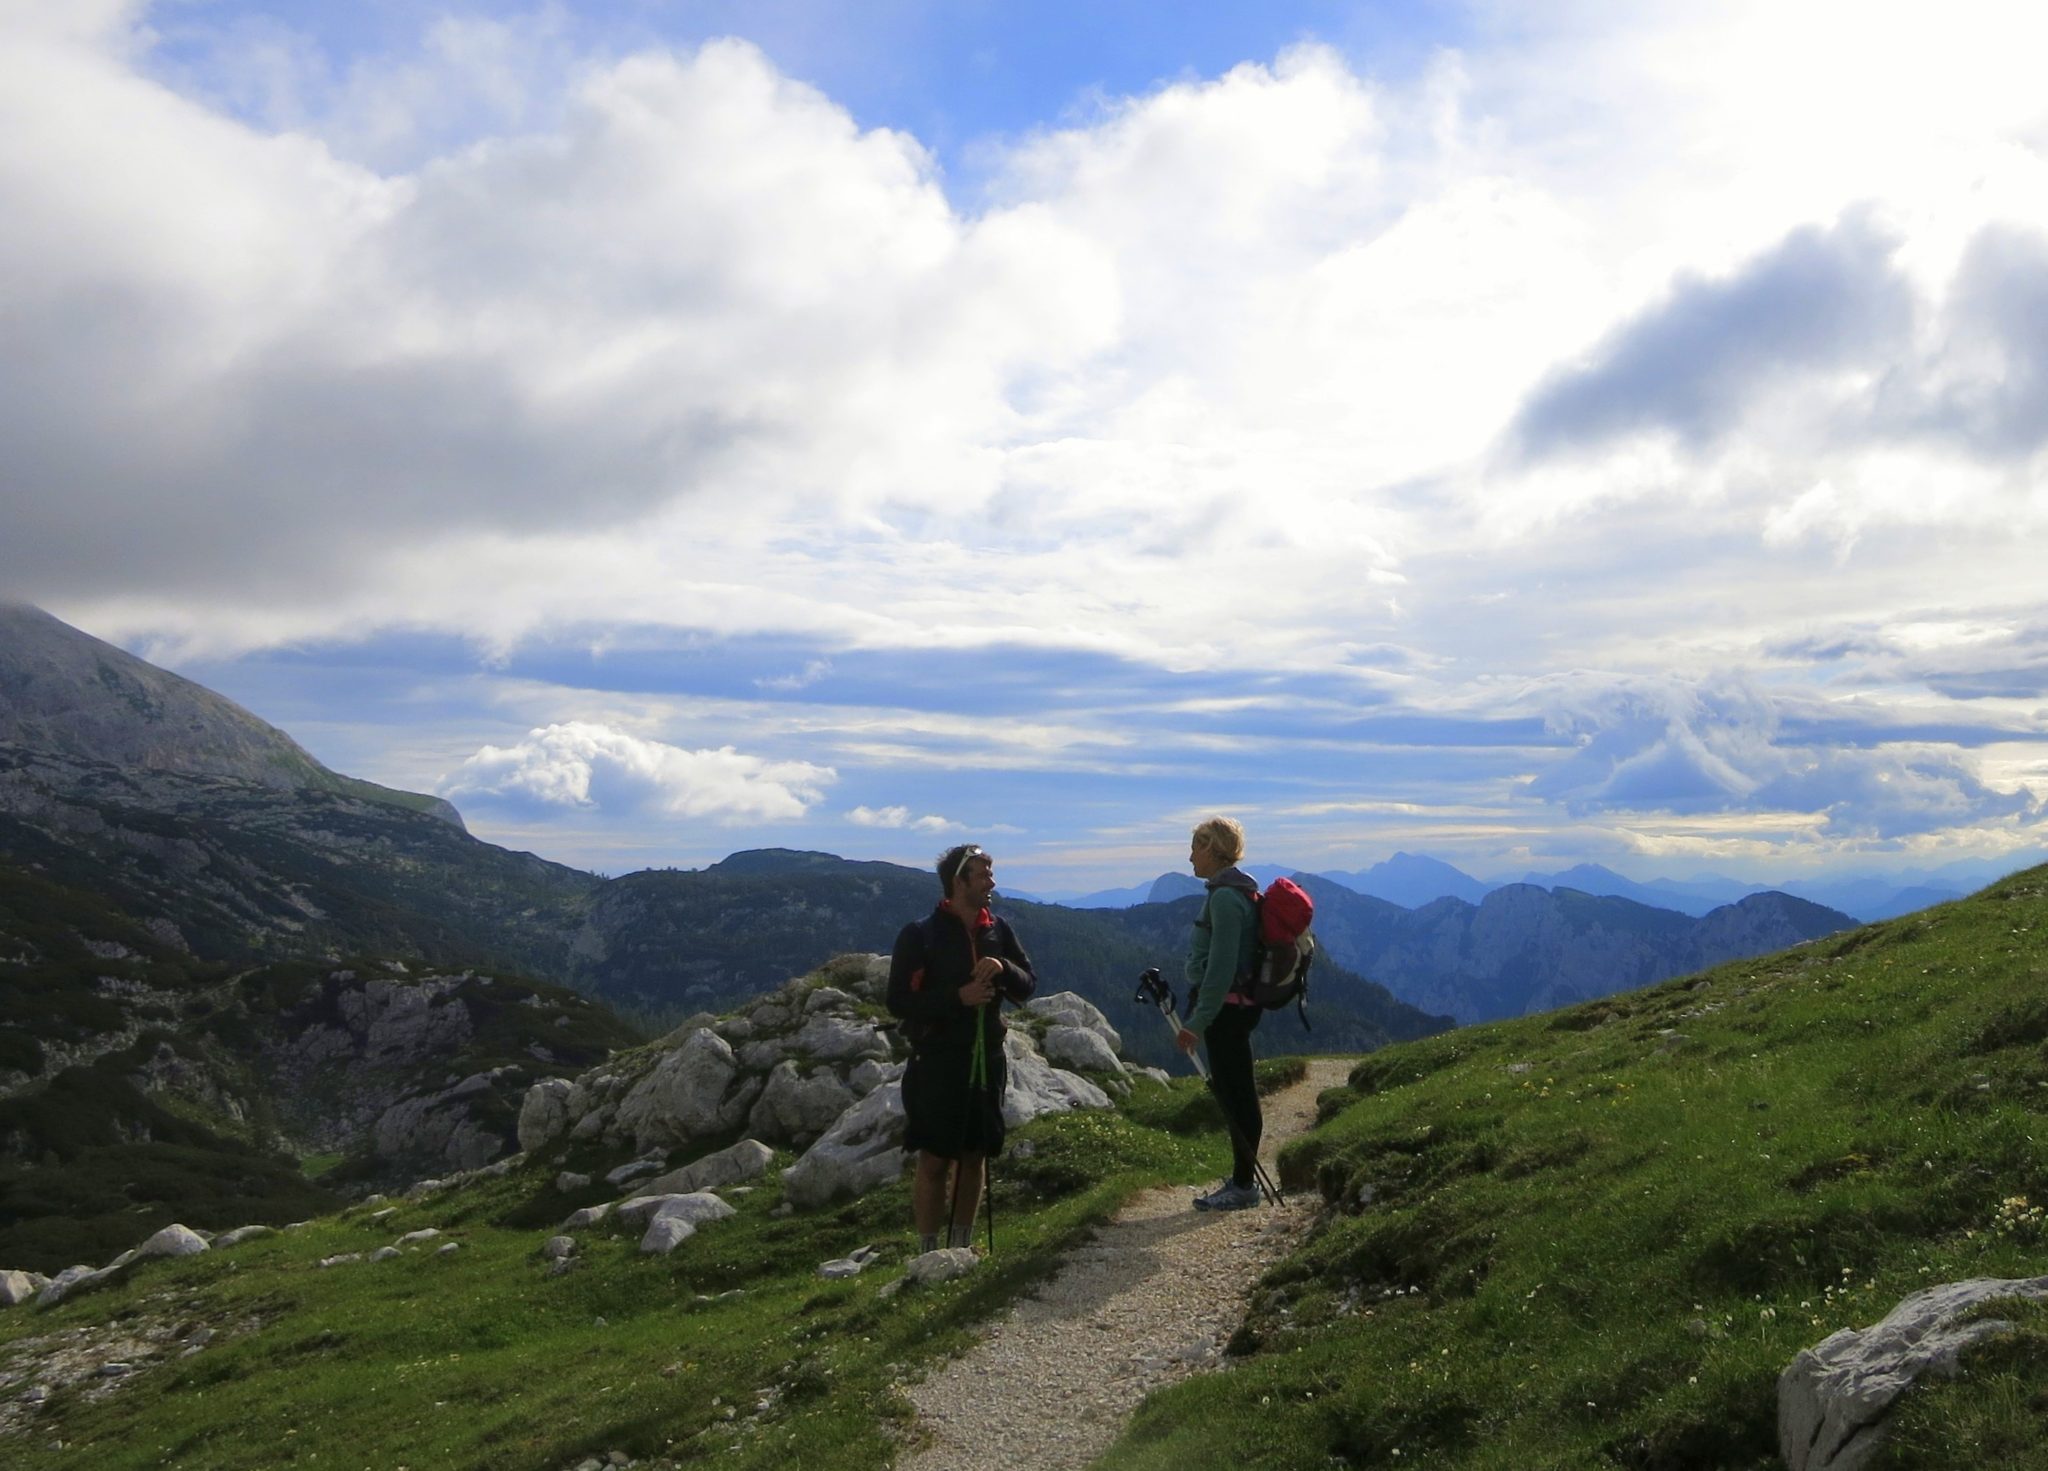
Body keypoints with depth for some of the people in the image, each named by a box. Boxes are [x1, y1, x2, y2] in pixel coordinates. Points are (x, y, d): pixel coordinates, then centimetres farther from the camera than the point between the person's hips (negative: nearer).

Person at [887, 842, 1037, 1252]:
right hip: (936, 1065, -5)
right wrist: (958, 996, -19)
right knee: (935, 1160, -3)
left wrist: (1003, 969, -12)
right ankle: (928, 1254, 6)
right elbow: (898, 1001, -10)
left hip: (987, 1062, 6)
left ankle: (961, 1245, 25)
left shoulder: (998, 931, 8)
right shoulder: (919, 935, -8)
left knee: (975, 1156, 12)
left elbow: (1027, 987, 9)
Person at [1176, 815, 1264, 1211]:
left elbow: (1221, 967, -22)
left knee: (1235, 1093, -3)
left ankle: (1244, 1185, 4)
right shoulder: (1238, 892, 14)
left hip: (1224, 1008, -10)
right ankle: (1241, 1181, 22)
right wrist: (1199, 1015, 24)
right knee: (1233, 1093, 14)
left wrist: (1197, 1022, -21)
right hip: (1236, 1006, 10)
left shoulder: (1225, 897, -17)